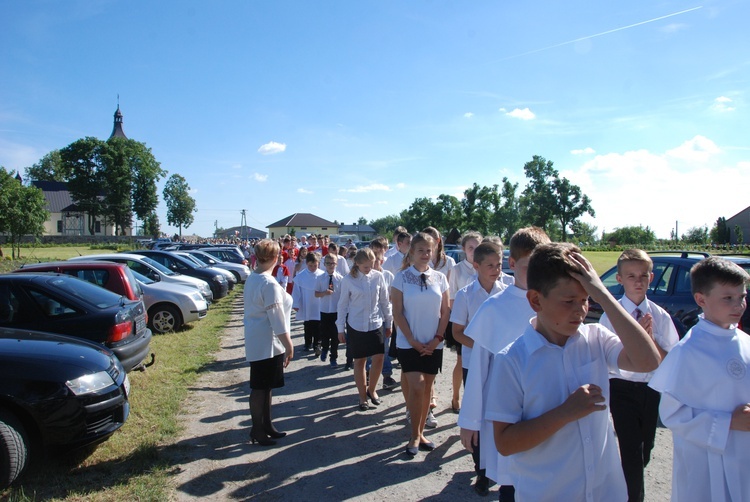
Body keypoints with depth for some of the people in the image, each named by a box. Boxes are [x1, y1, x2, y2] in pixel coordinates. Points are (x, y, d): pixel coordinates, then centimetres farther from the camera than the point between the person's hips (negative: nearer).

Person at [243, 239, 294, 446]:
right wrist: (289, 345, -14)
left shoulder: (251, 279, 8)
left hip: (256, 341, 9)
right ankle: (258, 431, 14)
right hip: (267, 343, -9)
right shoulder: (269, 284, -20)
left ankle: (266, 426, 28)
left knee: (265, 385, 17)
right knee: (260, 387, 2)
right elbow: (276, 318, -21)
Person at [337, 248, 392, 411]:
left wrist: (388, 323, 10)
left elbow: (385, 301, 5)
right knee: (359, 361, 7)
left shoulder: (378, 276, -4)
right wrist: (340, 329, 1)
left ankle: (372, 389, 20)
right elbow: (343, 305, 0)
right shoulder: (348, 280, -8)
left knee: (378, 358, -5)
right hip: (356, 326, -1)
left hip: (376, 324, 1)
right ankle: (362, 396, 22)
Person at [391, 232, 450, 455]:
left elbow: (445, 311, 5)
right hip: (409, 343, -3)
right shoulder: (401, 277, -5)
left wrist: (437, 338, -4)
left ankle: (420, 432, 24)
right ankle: (415, 436, 7)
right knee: (416, 386, -10)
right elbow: (397, 313, -6)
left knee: (427, 387, 9)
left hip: (433, 344, 3)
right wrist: (412, 341, -11)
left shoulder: (439, 278, 2)